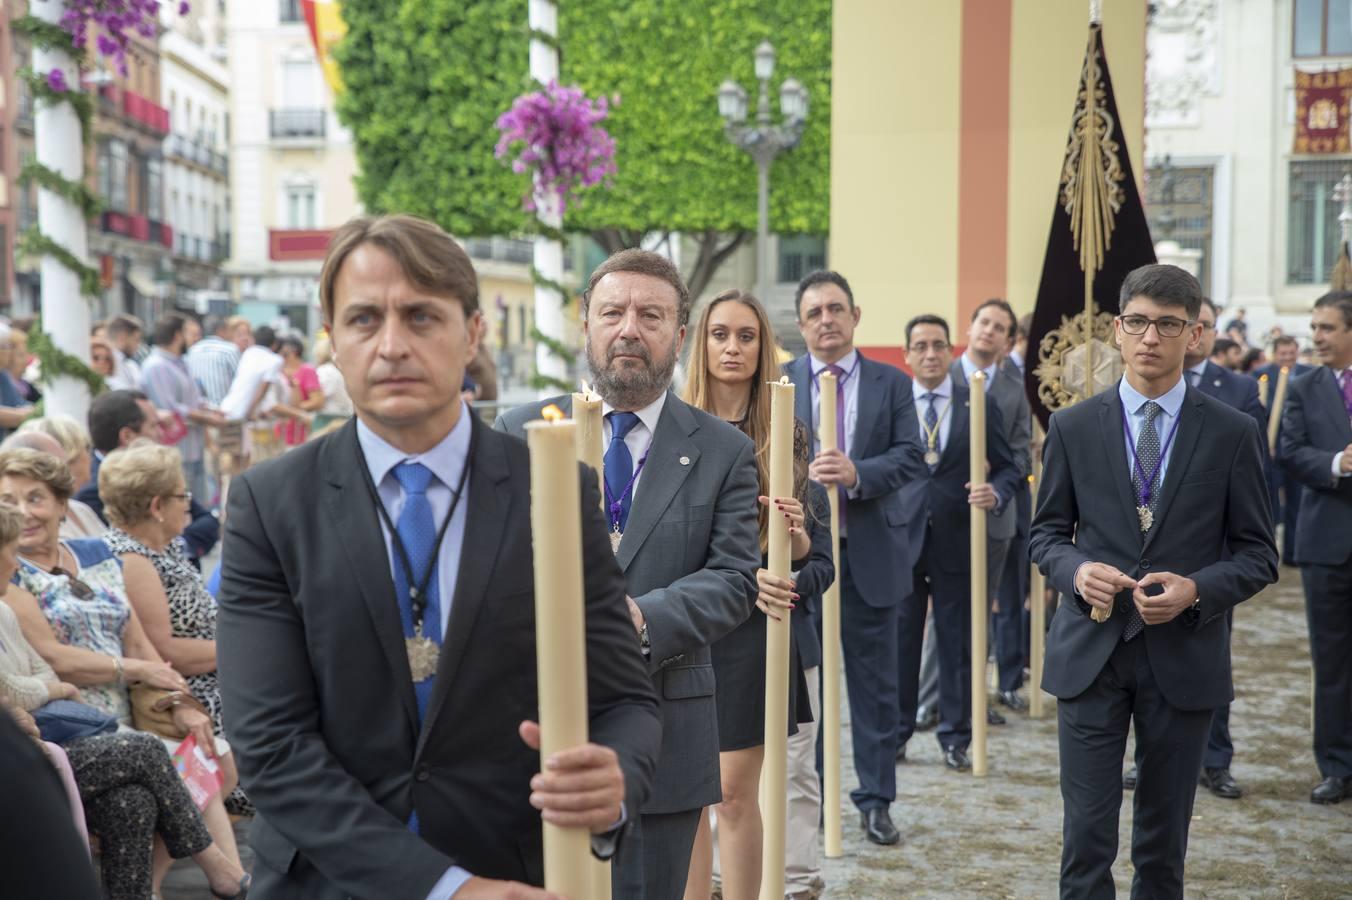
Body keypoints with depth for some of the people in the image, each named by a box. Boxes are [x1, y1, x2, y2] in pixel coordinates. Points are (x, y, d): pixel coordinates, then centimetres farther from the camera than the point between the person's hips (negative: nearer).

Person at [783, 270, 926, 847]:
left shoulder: (892, 384, 5)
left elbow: (911, 457, -5)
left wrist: (857, 473, -21)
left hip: (872, 552, 0)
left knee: (875, 681, 8)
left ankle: (876, 799, 20)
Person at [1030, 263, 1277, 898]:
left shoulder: (1233, 433, 0)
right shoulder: (1073, 428, 2)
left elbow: (1258, 554, 2)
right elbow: (1046, 534, 8)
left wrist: (1196, 590, -16)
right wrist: (1077, 571, -14)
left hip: (1184, 657, 0)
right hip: (1090, 653, 0)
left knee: (1164, 841, 13)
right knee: (1087, 835, 0)